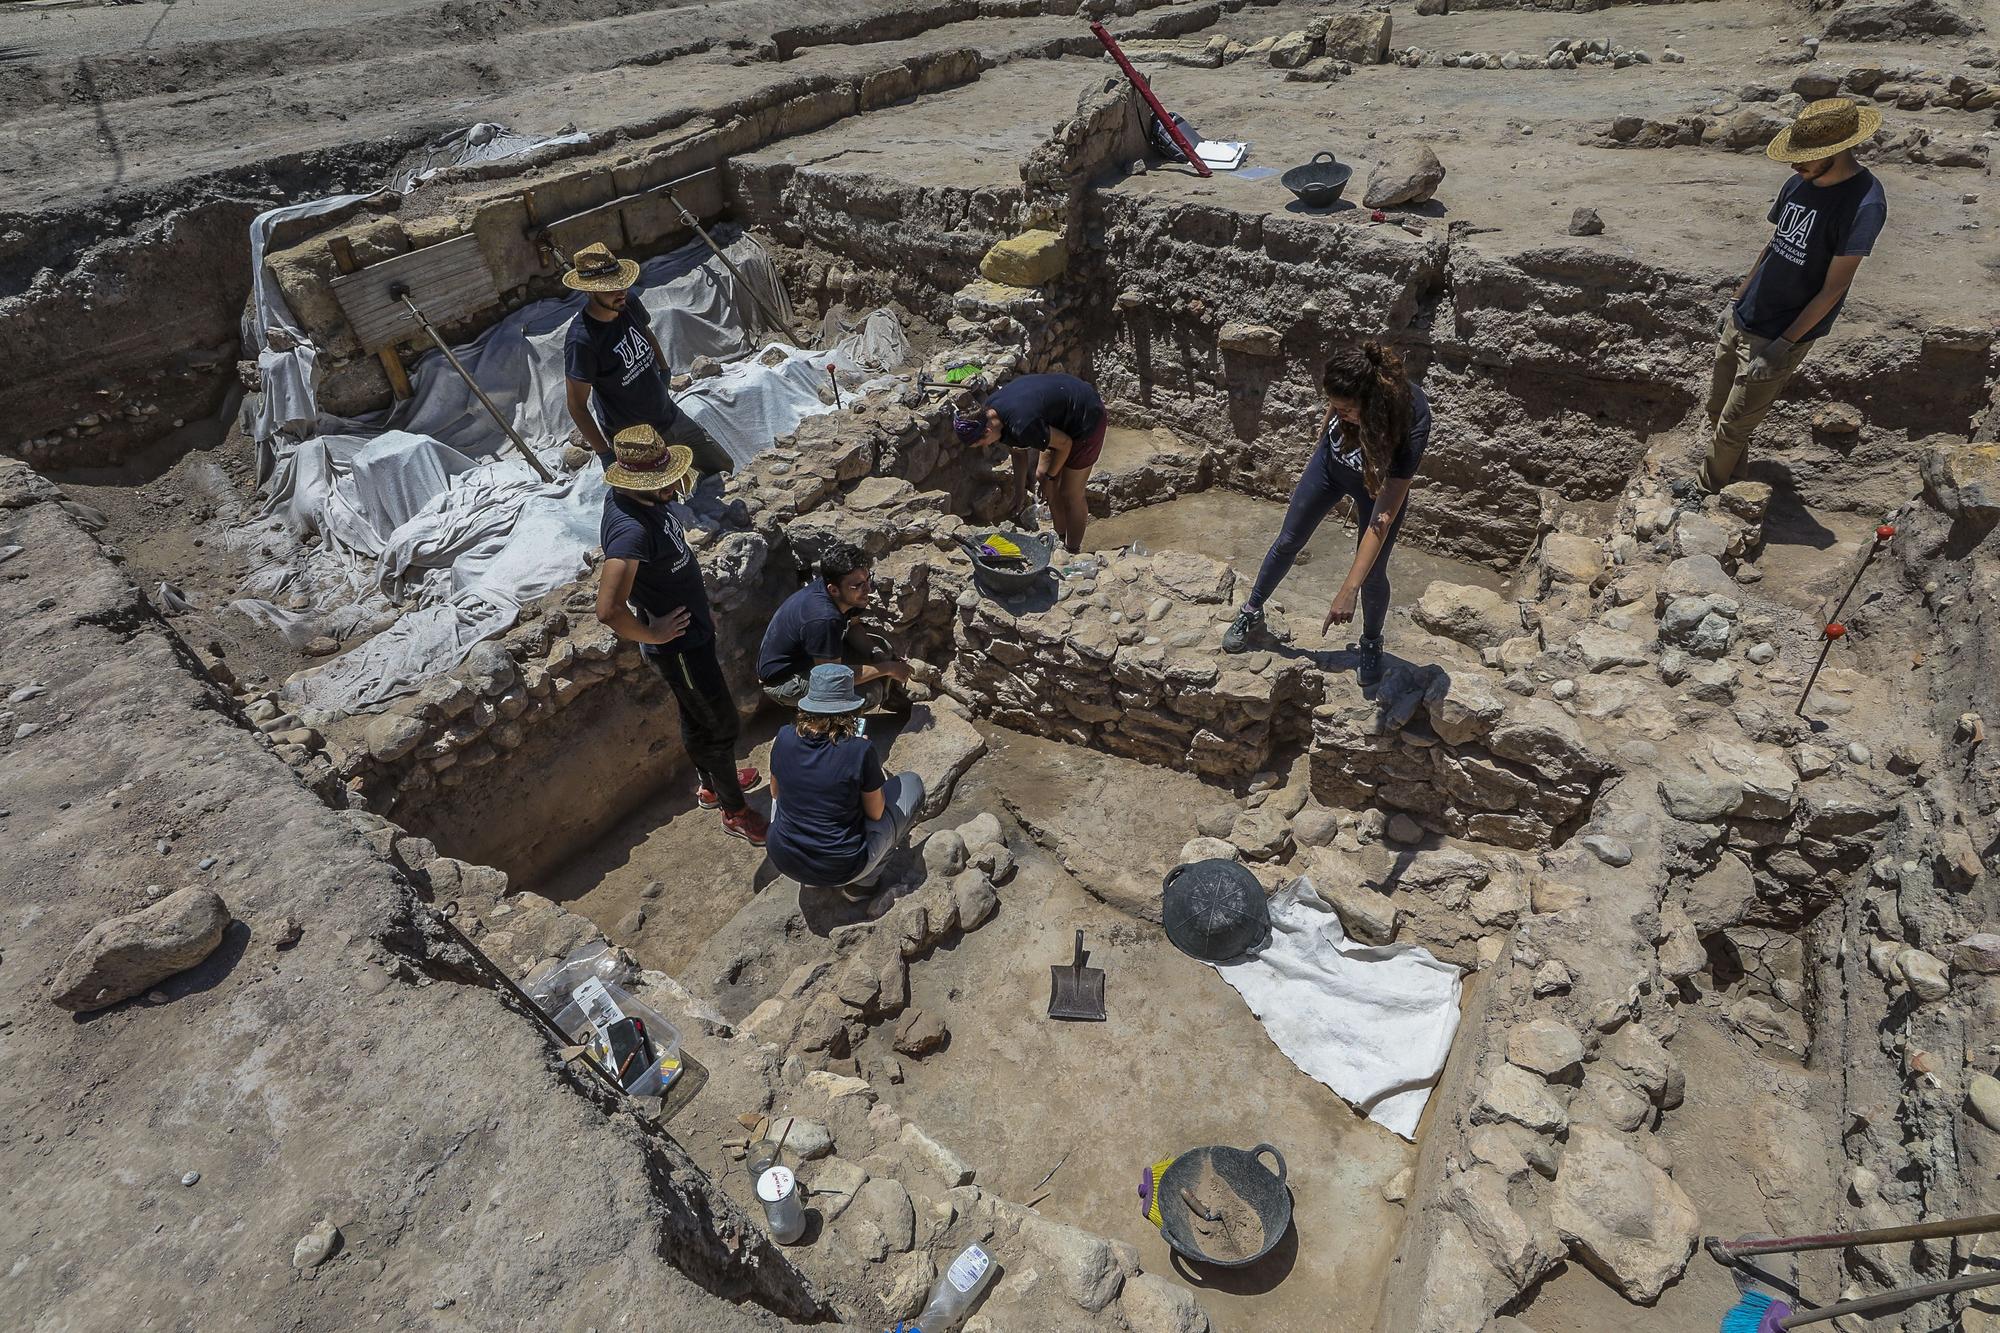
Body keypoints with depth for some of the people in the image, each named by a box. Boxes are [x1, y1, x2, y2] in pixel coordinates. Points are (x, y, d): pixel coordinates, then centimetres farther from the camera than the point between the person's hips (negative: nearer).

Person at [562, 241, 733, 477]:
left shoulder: (629, 304, -8)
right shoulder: (581, 340, -28)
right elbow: (577, 406, -22)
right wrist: (604, 454, -22)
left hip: (670, 416, 7)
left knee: (725, 468, 15)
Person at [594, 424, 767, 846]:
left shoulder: (636, 496, -5)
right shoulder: (631, 530, -35)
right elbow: (609, 609, -42)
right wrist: (651, 635, -26)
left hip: (694, 629, 9)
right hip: (679, 645, -9)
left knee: (697, 714, 27)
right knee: (722, 726, 7)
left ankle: (711, 783, 50)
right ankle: (734, 811, 27)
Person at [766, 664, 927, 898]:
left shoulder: (785, 738, -10)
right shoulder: (859, 750, -21)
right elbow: (875, 813, -6)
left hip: (784, 861, 4)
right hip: (841, 870, -4)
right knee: (912, 783, 11)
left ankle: (810, 879, 25)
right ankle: (862, 882, 14)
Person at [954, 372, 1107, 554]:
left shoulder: (1022, 427, -35)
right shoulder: (990, 409, -7)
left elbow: (1065, 444, -22)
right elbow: (1019, 450, 7)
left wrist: (1049, 477, -6)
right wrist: (1020, 490, 10)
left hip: (1086, 420, -9)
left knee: (1070, 494, -2)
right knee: (1042, 476, 14)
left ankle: (1072, 552, 17)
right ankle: (1060, 540, 30)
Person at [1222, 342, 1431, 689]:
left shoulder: (1412, 423, -43)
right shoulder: (1348, 389, -35)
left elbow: (1383, 519, -44)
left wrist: (1349, 589, -47)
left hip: (1382, 481, -3)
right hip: (1332, 460, 3)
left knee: (1372, 575, 3)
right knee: (1288, 541, 11)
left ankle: (1371, 642, 32)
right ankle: (1253, 612, 33)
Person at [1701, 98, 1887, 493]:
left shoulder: (1864, 204, -19)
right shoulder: (1799, 184, 2)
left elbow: (1833, 288, -18)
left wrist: (1783, 345, -20)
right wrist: (1735, 302, 16)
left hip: (1779, 336, -7)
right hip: (1741, 322, 7)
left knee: (1732, 428, -2)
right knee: (1717, 410, 16)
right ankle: (1731, 479, 35)